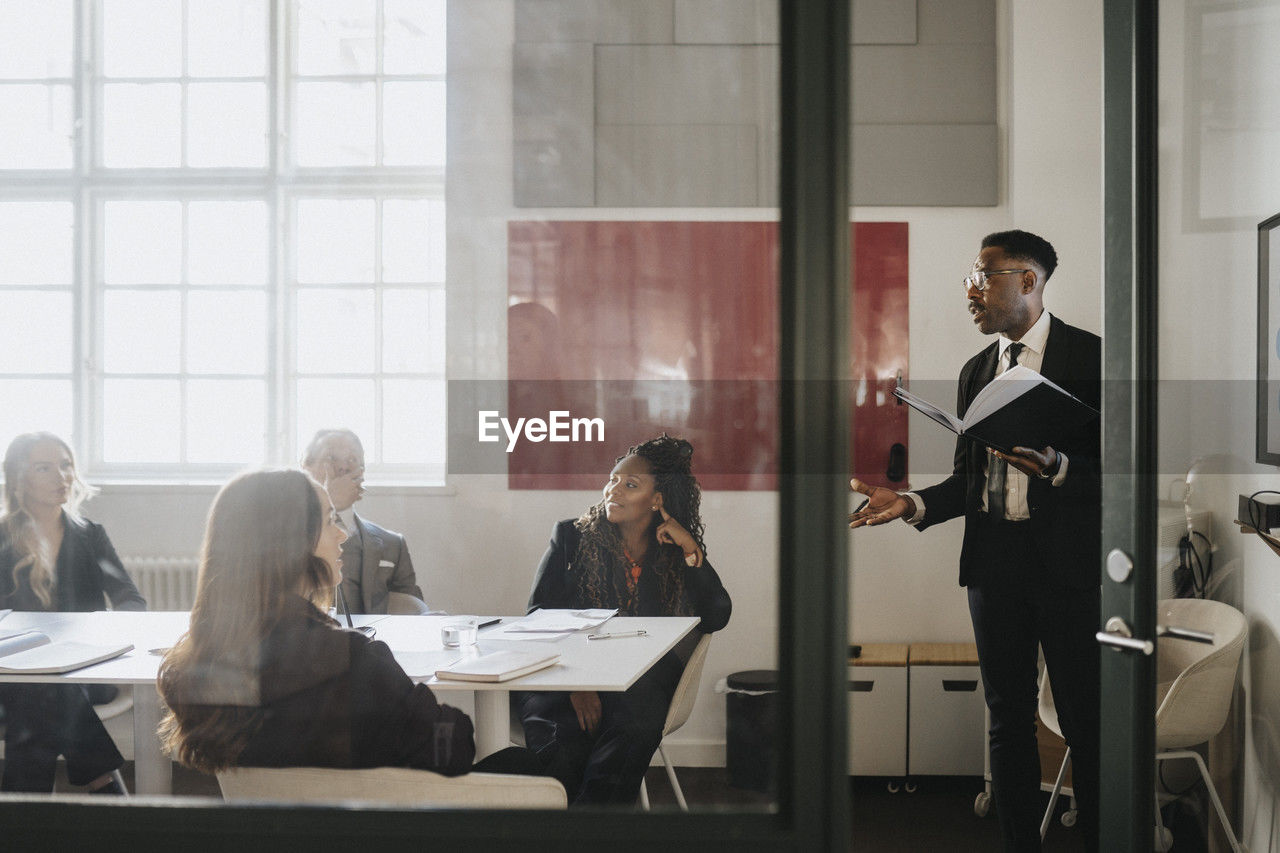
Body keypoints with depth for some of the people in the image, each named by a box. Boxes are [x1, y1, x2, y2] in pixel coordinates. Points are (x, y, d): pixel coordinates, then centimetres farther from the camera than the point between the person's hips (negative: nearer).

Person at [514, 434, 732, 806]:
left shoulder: (673, 557, 12)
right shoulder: (571, 537, 9)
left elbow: (715, 618, 3)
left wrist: (691, 551, -6)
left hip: (637, 687, 1)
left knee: (636, 726, -34)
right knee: (565, 739, -34)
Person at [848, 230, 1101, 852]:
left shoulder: (1091, 357, -5)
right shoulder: (976, 371, 13)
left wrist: (1056, 467, -25)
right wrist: (911, 504, -1)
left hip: (1069, 561, -5)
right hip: (993, 561, 6)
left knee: (1085, 723, 0)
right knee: (1008, 718, 13)